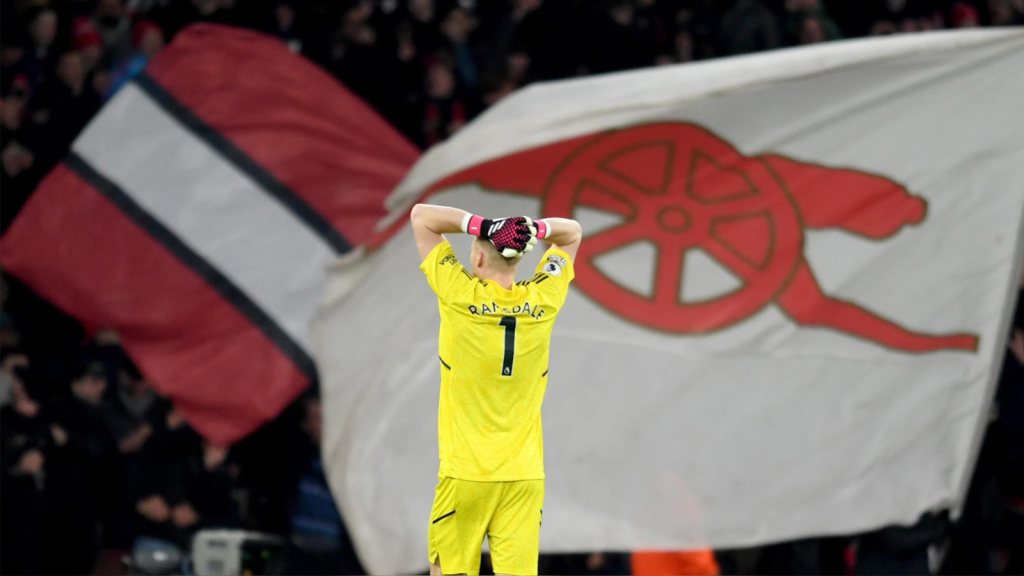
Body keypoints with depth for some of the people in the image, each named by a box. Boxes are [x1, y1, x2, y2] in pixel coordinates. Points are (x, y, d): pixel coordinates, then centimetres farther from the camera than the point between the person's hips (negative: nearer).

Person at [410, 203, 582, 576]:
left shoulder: (459, 297, -8)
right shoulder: (542, 301, 0)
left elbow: (421, 216, 2)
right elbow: (572, 232, 16)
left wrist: (480, 224, -10)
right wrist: (530, 229, -4)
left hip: (465, 474, -2)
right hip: (524, 475, 3)